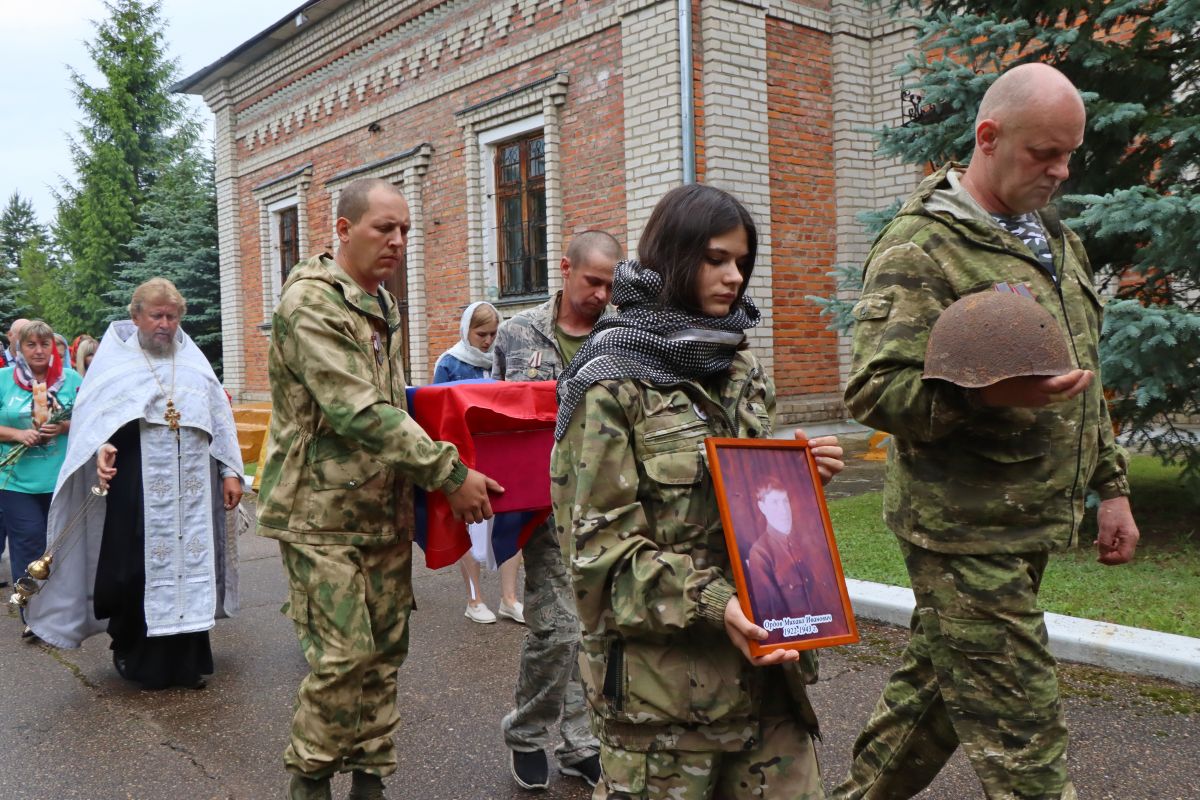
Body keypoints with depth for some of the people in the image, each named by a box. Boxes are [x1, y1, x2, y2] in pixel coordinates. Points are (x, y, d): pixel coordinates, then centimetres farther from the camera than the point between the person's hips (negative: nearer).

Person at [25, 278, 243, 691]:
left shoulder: (193, 361, 14)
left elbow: (219, 418, 13)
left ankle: (189, 660, 16)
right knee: (139, 569, 0)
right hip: (136, 487, -3)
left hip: (191, 487, 3)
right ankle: (138, 660, 18)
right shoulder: (115, 359, 4)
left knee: (190, 564, 5)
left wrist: (230, 471, 8)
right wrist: (102, 448, -27)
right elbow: (95, 411, -7)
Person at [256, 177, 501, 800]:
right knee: (344, 655, -6)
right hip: (322, 513, -8)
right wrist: (448, 473, -22)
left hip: (385, 509, 8)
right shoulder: (310, 302, -14)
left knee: (384, 652, 10)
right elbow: (359, 413, -23)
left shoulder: (383, 306, 14)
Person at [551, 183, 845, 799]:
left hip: (763, 664, 6)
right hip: (660, 676, -6)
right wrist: (712, 603, -24)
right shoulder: (611, 384, -8)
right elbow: (601, 543, -14)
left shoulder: (742, 371, 13)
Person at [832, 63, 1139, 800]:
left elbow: (1086, 385, 23)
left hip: (1030, 523, 8)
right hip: (966, 530, -8)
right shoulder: (921, 248, -13)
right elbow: (873, 391, -20)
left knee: (936, 685, 19)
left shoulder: (1057, 240, 15)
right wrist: (988, 396, -34)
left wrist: (1111, 487, 20)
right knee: (1023, 740, -1)